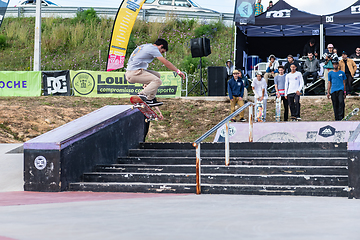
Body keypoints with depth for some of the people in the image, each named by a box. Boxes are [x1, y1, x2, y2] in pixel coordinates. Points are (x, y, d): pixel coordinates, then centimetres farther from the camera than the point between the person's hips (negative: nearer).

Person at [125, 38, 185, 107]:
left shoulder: (146, 46, 22)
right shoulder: (153, 48, -6)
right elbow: (166, 63, -7)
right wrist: (178, 71, 0)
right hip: (133, 73, -10)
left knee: (157, 75, 17)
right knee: (157, 81, -17)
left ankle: (150, 99, 11)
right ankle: (141, 95, -26)